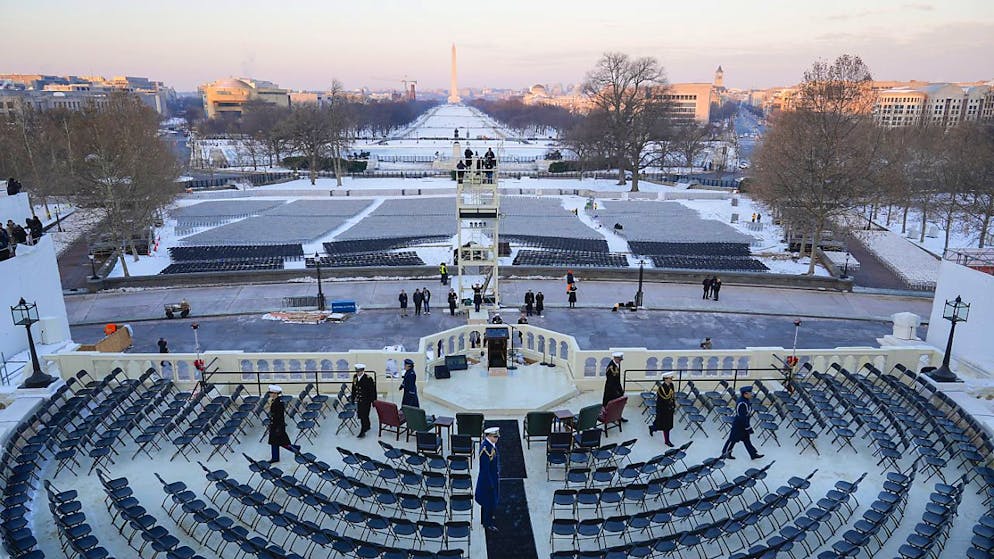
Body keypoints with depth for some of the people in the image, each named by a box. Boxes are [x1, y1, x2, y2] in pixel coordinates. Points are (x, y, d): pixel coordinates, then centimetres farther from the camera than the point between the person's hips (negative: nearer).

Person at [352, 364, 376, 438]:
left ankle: (363, 431, 0)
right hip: (358, 400, 7)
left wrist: (373, 401, -13)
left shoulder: (368, 379, -16)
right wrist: (353, 399, 13)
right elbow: (353, 389, 13)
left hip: (366, 401, -7)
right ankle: (367, 426, 37)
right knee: (360, 414, 17)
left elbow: (372, 391, -13)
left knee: (364, 415, -6)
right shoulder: (355, 378, 2)